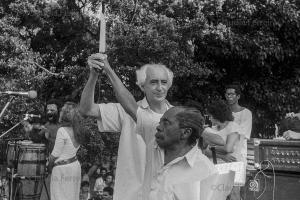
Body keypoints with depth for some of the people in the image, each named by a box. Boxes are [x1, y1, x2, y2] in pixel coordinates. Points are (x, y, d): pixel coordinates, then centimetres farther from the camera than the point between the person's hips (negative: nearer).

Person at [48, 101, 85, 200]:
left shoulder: (62, 131, -19)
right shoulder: (77, 130, 3)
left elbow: (55, 154, -15)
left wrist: (49, 166, 1)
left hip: (62, 169, -7)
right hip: (75, 165, 8)